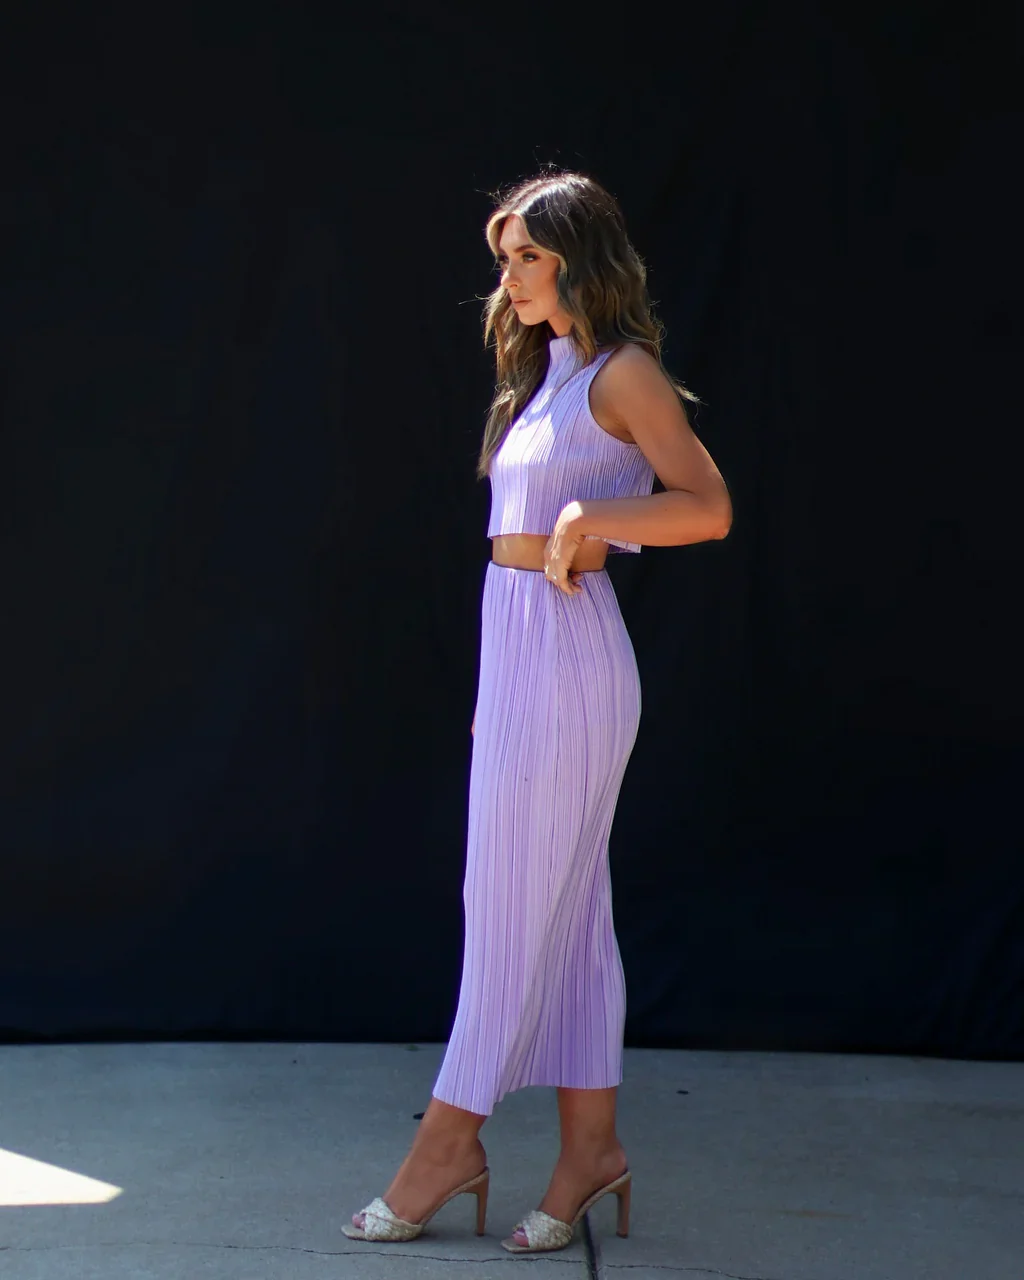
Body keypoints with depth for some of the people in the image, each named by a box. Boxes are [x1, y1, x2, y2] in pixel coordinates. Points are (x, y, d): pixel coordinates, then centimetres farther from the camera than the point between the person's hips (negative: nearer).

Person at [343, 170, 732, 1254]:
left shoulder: (622, 372, -8)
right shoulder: (543, 374, 17)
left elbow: (709, 507, -16)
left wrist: (585, 518, -20)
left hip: (566, 651, -9)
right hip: (517, 648, 9)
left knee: (513, 902, -2)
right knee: (564, 904, 10)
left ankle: (451, 1141, 8)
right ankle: (589, 1144, 16)